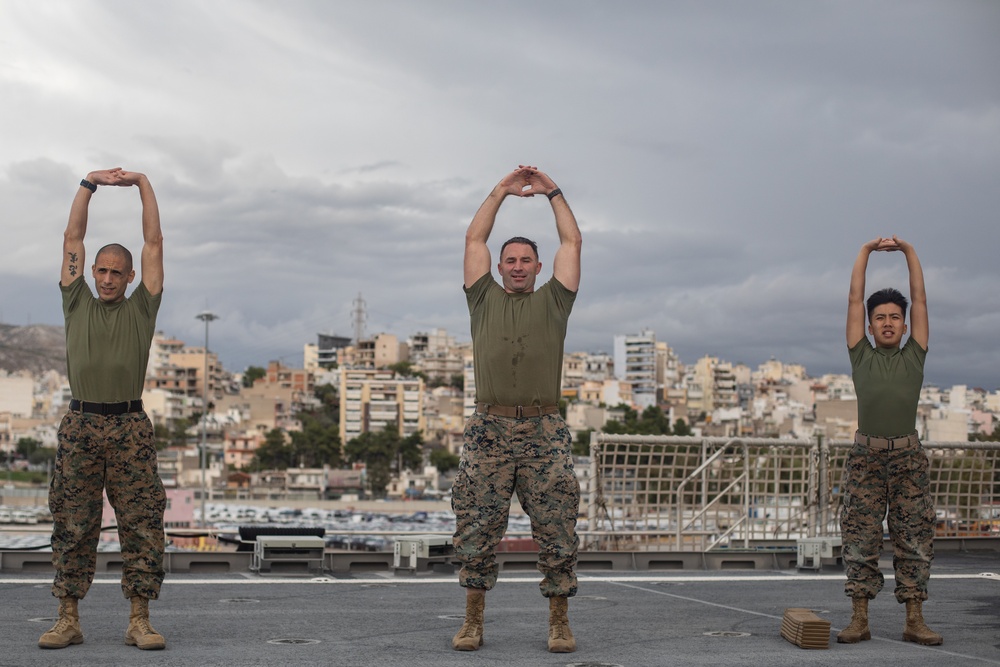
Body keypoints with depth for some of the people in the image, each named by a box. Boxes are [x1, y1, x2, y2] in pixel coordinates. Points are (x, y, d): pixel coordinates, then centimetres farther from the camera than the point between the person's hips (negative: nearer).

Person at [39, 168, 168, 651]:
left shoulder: (141, 308, 12)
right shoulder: (77, 304, 15)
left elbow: (154, 242, 10)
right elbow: (72, 239, 13)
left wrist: (143, 185, 10)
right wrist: (89, 185, 9)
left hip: (130, 429, -1)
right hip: (80, 425, 1)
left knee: (141, 526, -3)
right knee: (72, 526, 2)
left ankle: (139, 621, 1)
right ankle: (68, 620, 8)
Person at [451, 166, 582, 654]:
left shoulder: (552, 302, 16)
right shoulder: (485, 300, 17)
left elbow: (572, 242, 16)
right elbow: (474, 240, 17)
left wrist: (553, 192, 20)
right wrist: (502, 192, 21)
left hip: (544, 432, 0)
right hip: (489, 429, 0)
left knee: (556, 531, -1)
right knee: (476, 531, 0)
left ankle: (559, 622, 8)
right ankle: (472, 621, 10)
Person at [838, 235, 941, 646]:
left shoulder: (914, 356, 12)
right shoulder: (861, 356, 11)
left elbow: (920, 300, 11)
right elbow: (855, 299, 10)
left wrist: (909, 251, 11)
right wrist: (866, 252, 11)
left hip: (908, 457, 1)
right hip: (866, 456, -1)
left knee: (914, 539, 1)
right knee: (860, 539, 0)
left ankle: (914, 621, 6)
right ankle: (860, 619, 5)